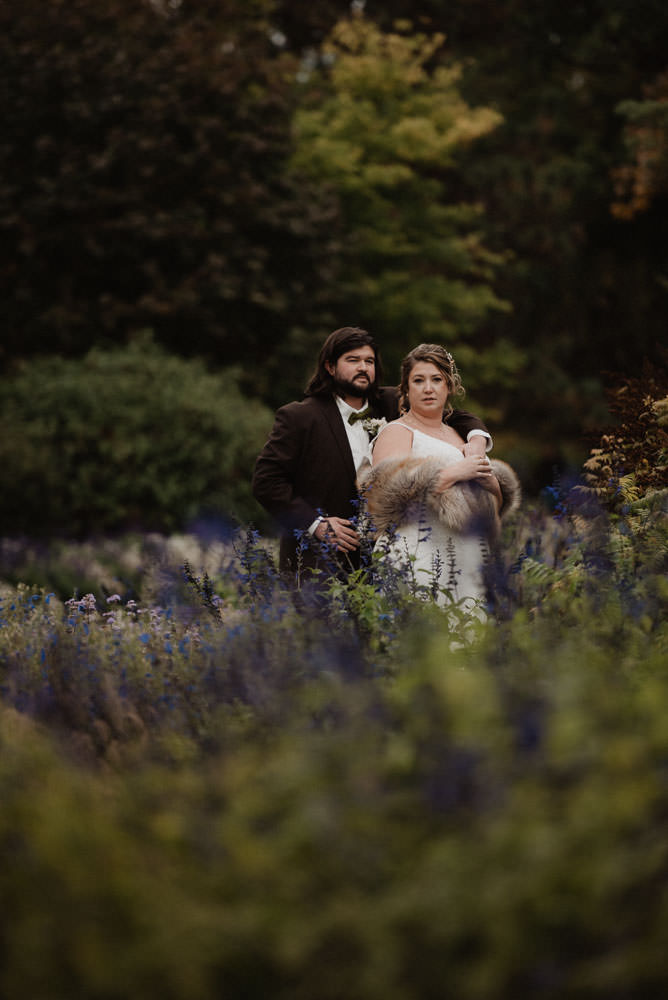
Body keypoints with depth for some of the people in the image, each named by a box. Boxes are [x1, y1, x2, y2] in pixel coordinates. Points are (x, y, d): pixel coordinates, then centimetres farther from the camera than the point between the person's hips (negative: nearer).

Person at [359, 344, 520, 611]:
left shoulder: (457, 436, 21)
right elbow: (389, 493, -16)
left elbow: (498, 504, 21)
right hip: (416, 559, -6)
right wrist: (454, 473, -14)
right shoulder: (396, 433, 2)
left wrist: (489, 480, -2)